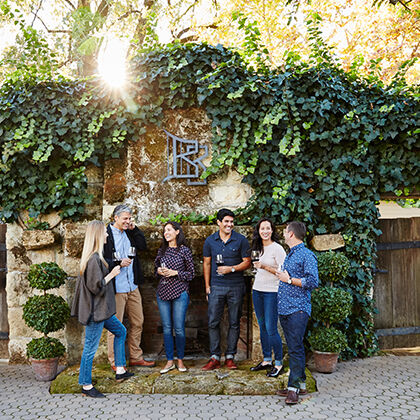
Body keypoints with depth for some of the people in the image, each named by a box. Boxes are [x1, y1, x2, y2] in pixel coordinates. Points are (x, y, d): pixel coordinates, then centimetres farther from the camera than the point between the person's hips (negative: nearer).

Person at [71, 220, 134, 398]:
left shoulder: (91, 257, 9)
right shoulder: (94, 259, -23)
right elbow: (97, 286, -23)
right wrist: (112, 275, -12)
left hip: (101, 309, 11)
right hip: (95, 310, -11)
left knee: (120, 331, 20)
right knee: (90, 348, 1)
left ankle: (120, 371, 28)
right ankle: (86, 386, 15)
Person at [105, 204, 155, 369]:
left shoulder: (129, 233, 10)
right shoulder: (106, 234, -11)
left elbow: (143, 246, 12)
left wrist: (134, 229, 3)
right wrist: (119, 263, -22)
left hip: (132, 286, 7)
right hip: (116, 288, -7)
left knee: (137, 322, 14)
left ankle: (136, 357, 27)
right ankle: (114, 361, 18)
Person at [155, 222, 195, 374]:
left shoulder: (184, 250, -2)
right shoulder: (162, 250, 10)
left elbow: (191, 273, -1)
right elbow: (156, 268, 20)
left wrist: (174, 272, -12)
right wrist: (159, 271, -2)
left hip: (180, 293, -4)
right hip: (163, 292, 4)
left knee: (179, 328, -1)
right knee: (166, 328, 7)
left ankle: (180, 360, 16)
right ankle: (169, 361, 17)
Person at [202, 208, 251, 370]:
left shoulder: (241, 240, -1)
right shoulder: (210, 241, 5)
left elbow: (247, 262, 0)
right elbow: (206, 264, 10)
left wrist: (231, 269, -16)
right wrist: (207, 286, 5)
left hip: (236, 287, -1)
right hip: (216, 287, 1)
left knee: (234, 323, 6)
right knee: (213, 322, -1)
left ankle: (230, 357, 17)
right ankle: (215, 357, 8)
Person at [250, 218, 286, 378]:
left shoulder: (277, 248, -10)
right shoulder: (258, 248, 12)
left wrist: (264, 266, -21)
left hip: (272, 291, -7)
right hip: (257, 290, 7)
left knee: (271, 329, -5)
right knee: (262, 327, 12)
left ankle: (279, 364, 8)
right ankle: (267, 360, 23)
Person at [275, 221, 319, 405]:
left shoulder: (307, 255, -10)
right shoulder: (289, 255, 18)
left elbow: (313, 282, -17)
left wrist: (289, 279, -13)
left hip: (298, 309, -9)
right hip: (284, 308, 9)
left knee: (295, 348, -6)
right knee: (293, 347, 12)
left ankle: (294, 386, -1)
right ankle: (300, 383, 20)